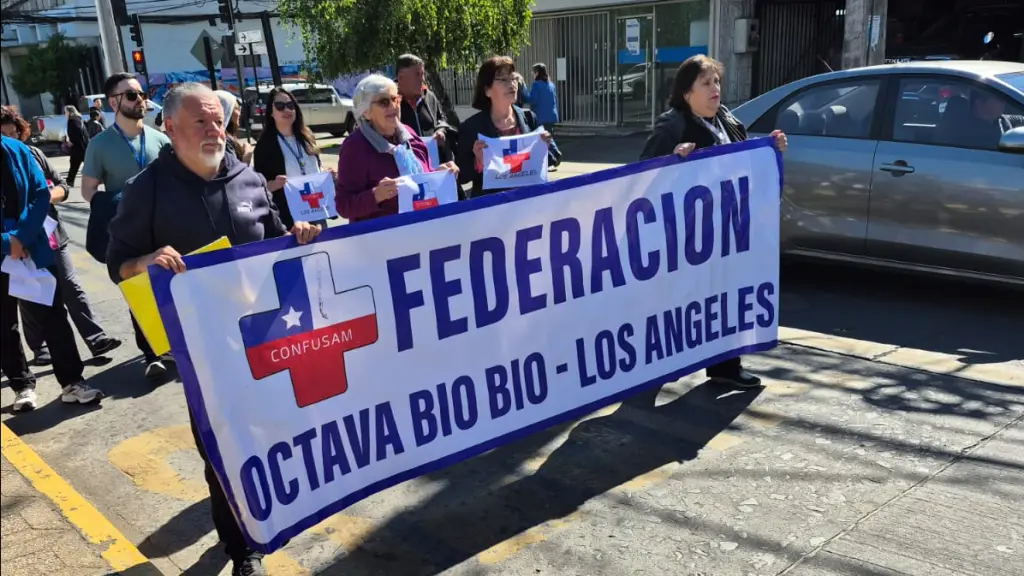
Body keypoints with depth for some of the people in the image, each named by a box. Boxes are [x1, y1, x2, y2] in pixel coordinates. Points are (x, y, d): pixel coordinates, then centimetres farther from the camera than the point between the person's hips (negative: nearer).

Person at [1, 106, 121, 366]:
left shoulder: (33, 153, 4)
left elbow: (63, 186, 6)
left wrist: (48, 195, -14)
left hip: (53, 237, 3)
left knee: (72, 289, 3)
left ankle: (97, 340, 5)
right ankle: (41, 350, 21)